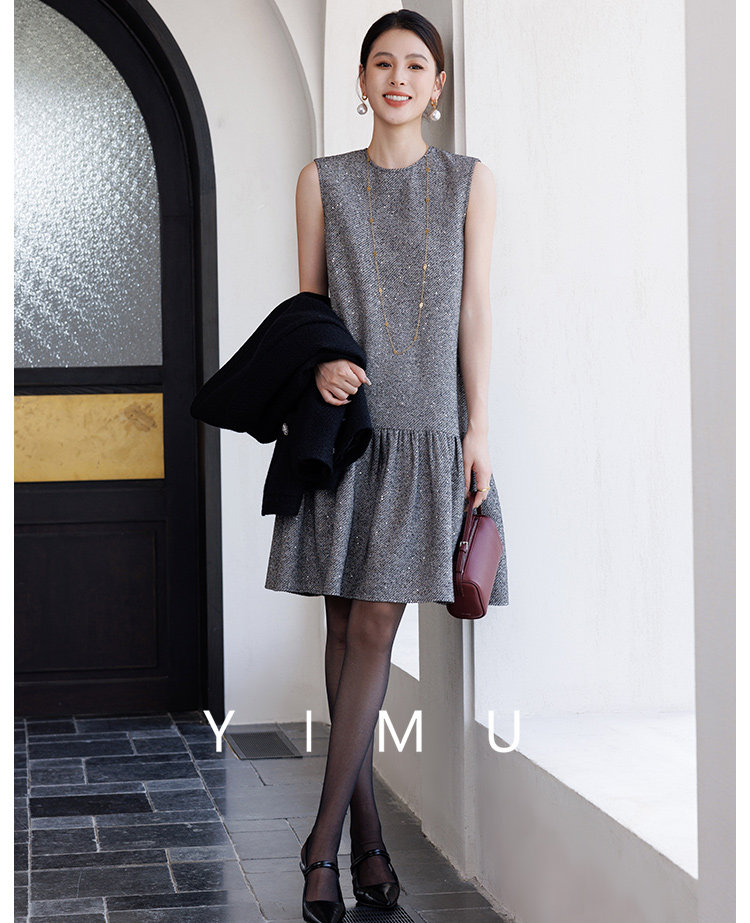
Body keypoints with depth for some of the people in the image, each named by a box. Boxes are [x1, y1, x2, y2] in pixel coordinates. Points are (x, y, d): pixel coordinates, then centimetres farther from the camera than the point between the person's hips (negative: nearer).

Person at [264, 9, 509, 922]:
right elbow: (306, 300, 10)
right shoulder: (323, 181, 9)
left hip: (424, 427, -1)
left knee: (375, 623, -8)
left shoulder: (469, 181, 7)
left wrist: (476, 428, -2)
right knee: (345, 625, 3)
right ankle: (367, 833, 13)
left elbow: (473, 307, 4)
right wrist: (318, 363, -11)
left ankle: (324, 843, -5)